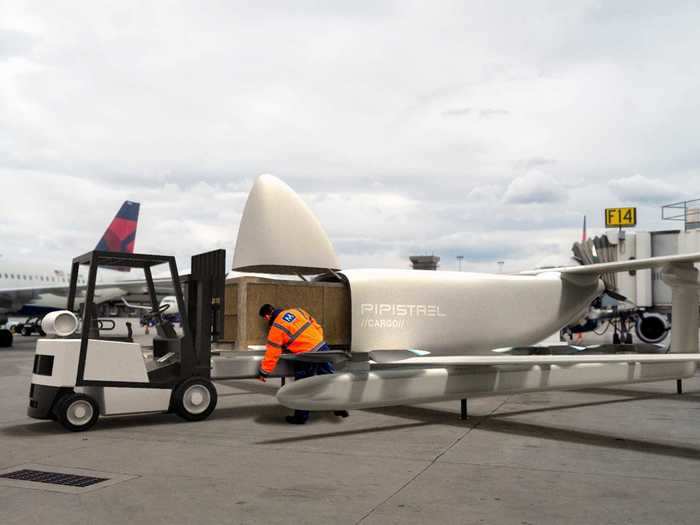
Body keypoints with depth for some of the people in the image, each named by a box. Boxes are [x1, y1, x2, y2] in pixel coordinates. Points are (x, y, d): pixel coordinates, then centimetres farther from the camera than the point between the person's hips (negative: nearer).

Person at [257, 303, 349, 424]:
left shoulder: (276, 328, -5)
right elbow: (317, 327, 14)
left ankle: (301, 417, 20)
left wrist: (264, 373, 6)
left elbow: (272, 354, -4)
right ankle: (340, 408, 26)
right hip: (322, 347, 6)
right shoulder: (296, 311, 11)